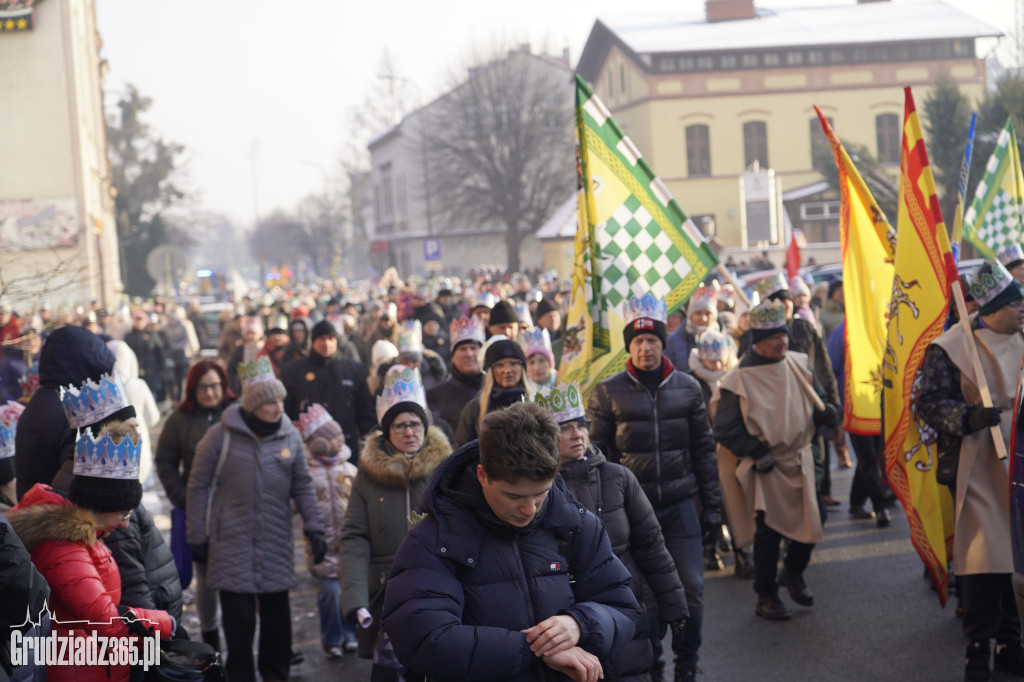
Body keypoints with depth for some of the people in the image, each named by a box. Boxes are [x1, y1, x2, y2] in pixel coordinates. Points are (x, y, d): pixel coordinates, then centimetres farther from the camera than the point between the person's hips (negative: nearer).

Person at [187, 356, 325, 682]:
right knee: (239, 618, -1)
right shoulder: (221, 435, -8)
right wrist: (197, 536, -2)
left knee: (277, 613, 9)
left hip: (276, 543, 3)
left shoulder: (290, 436, 1)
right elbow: (198, 486, -2)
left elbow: (302, 486, 9)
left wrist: (314, 527, 2)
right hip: (233, 542, -3)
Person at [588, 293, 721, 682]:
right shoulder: (607, 393, -1)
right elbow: (597, 455, 2)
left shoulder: (687, 388, 6)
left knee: (691, 586, -1)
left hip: (680, 505, 2)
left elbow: (703, 450, 9)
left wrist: (712, 506, 7)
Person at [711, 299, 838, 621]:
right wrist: (757, 453, -15)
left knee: (809, 525, 6)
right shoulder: (739, 378, -12)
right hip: (765, 467, -5)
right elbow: (725, 430, -9)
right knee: (769, 531, -4)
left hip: (799, 461, 5)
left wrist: (826, 412, -9)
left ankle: (792, 574, 35)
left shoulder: (799, 365, 2)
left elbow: (819, 401, 14)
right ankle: (766, 596, 13)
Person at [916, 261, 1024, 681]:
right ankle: (979, 648, 6)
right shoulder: (951, 347, -9)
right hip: (981, 469, -5)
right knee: (984, 558, -7)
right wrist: (969, 417, -23)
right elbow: (929, 403, -10)